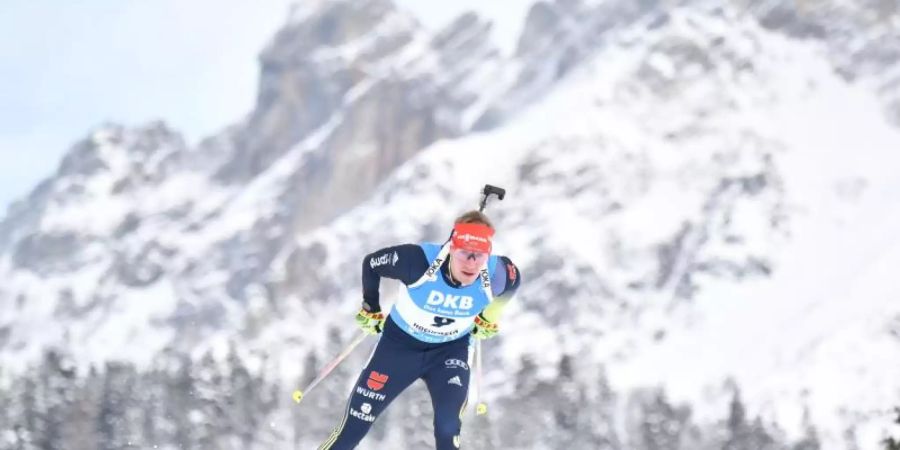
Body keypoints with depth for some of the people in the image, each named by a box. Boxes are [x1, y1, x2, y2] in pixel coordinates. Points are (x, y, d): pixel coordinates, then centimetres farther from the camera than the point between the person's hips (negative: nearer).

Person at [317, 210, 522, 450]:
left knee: (448, 428, -18)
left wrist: (490, 317, 9)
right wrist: (370, 310, 0)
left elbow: (512, 281, 2)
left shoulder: (496, 274, -25)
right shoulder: (419, 260, -33)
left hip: (450, 349, 1)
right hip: (401, 342, -1)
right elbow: (371, 263, -13)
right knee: (355, 424, 0)